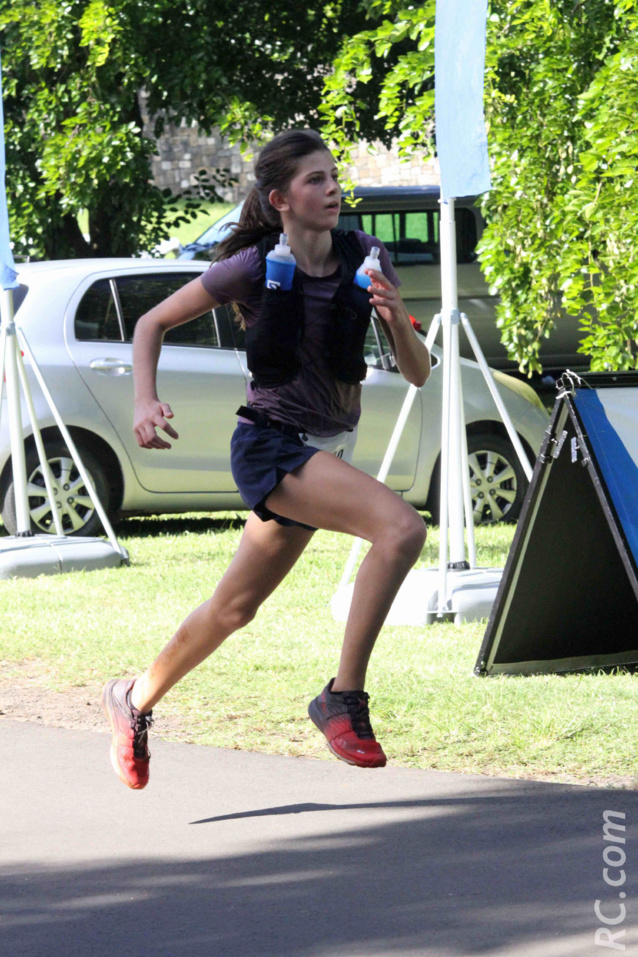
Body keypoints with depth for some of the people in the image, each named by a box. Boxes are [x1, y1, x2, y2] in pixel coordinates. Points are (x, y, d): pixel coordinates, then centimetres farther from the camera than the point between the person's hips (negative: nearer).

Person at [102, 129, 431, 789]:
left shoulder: (365, 259, -3)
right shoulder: (255, 269, -14)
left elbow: (418, 374, -2)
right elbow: (153, 323, -1)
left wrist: (397, 320, -22)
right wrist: (145, 401, -17)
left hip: (325, 452, 6)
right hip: (269, 444, -6)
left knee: (236, 607, 19)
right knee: (401, 528, -28)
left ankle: (136, 700, 41)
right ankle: (344, 698, -22)